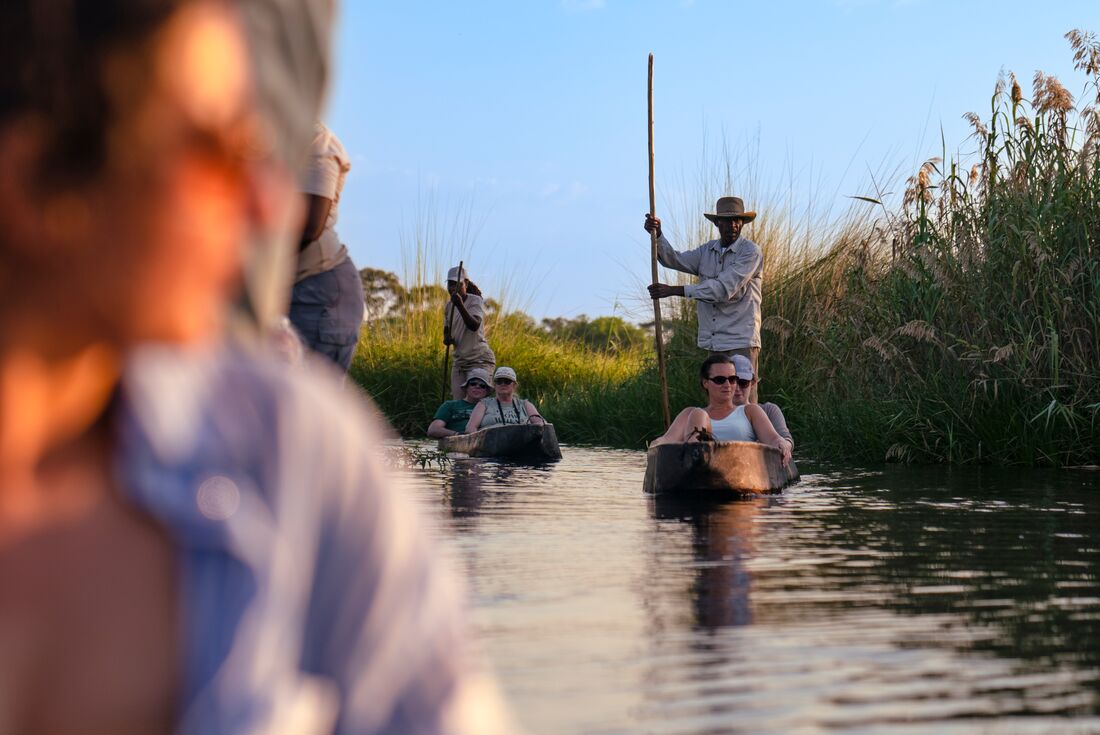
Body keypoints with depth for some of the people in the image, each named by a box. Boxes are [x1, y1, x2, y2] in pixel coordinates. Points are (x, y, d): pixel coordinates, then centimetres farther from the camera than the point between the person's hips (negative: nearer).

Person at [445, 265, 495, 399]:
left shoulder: (476, 301, -12)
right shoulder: (449, 305, 10)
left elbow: (474, 326, -30)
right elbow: (446, 329, 21)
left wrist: (460, 306, -44)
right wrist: (447, 338, -4)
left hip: (480, 360, -7)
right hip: (459, 361, 7)